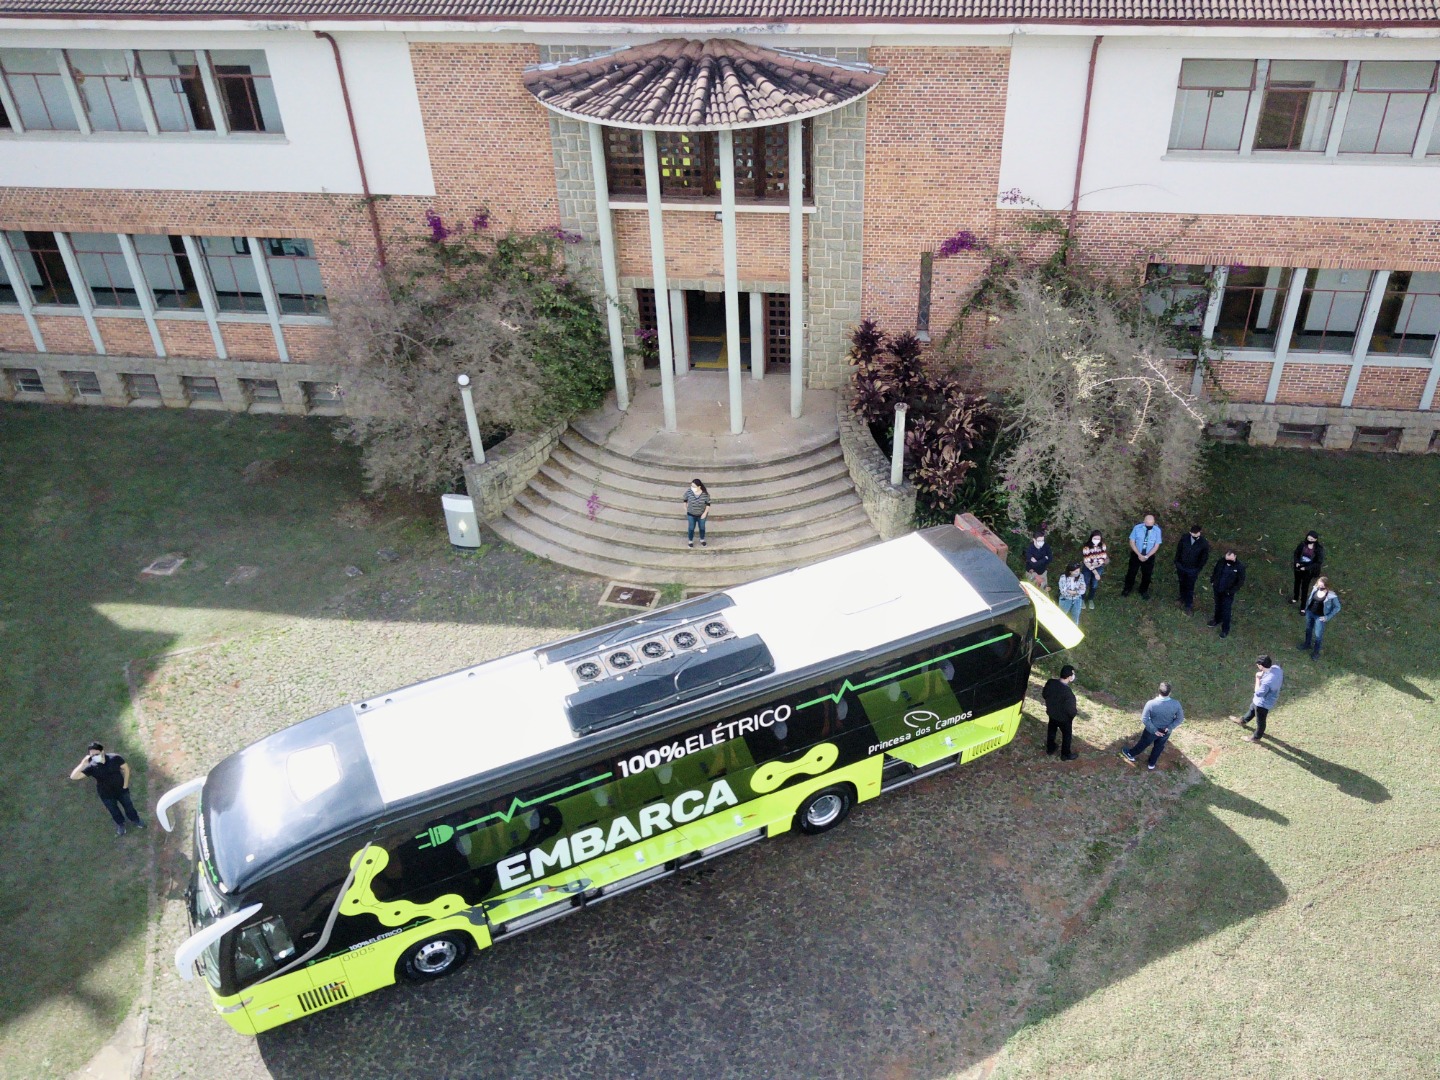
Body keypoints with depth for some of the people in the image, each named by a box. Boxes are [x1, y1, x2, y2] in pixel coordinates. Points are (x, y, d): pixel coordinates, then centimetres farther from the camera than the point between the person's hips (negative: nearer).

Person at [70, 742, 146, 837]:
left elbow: (126, 768, -10)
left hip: (121, 789, 0)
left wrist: (125, 784, -8)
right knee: (114, 811, 24)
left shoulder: (115, 758, -26)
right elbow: (73, 776, -34)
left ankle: (135, 820, 54)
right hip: (106, 794, 0)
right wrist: (83, 764, -41)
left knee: (128, 806, 24)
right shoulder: (91, 767, -27)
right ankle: (120, 824, 55)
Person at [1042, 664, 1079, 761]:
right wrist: (1073, 715, -6)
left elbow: (1044, 695, -2)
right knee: (1066, 735, 20)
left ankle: (1050, 749, 50)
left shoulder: (1050, 682, -20)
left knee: (1051, 731, 29)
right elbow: (1070, 708, -28)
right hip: (1063, 717, -6)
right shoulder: (1067, 692, -39)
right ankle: (1065, 755, 39)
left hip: (1051, 713, 6)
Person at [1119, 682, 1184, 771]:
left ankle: (1131, 754, 52)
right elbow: (1180, 719, -14)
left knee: (1143, 743, 25)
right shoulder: (1176, 704, -26)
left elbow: (1144, 719, -25)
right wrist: (1169, 728, -13)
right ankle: (1151, 765, 50)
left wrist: (1154, 730, -15)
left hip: (1152, 730, -2)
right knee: (1159, 747, 28)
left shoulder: (1151, 704, -33)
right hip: (1166, 731, 2)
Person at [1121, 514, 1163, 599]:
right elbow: (1132, 542, -11)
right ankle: (1127, 589, 38)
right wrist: (1139, 555, -18)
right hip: (1136, 555, 0)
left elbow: (1156, 546, -12)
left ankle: (1144, 591, 39)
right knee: (1131, 572, 15)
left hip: (1149, 556, 0)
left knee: (1147, 574, 16)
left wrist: (1146, 556, -19)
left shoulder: (1157, 530, -18)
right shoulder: (1137, 528, -18)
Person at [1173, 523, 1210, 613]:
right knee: (1182, 584, 22)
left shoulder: (1204, 543, -21)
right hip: (1181, 566, 2)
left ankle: (1188, 604, 30)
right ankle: (1183, 599, 46)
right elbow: (1178, 550, -2)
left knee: (1190, 587, 11)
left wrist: (1198, 570, -6)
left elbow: (1204, 558, -8)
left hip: (1192, 570, -2)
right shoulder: (1184, 538, -17)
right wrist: (1176, 563, 3)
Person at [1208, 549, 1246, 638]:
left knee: (1226, 611, 7)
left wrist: (1231, 591, -17)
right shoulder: (1221, 562, -11)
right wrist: (1212, 582, 3)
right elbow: (1214, 572, 7)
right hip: (1217, 590, 4)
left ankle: (1225, 629, 23)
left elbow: (1241, 582, -14)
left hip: (1228, 593, -4)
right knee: (1217, 606, 25)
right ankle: (1217, 620, 50)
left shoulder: (1240, 567, -22)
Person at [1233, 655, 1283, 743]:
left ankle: (1256, 737, 47)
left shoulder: (1267, 681, -45)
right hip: (1269, 696, 9)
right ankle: (1243, 720, 64)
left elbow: (1258, 693, -29)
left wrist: (1258, 678, -27)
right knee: (1252, 708, 36)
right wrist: (1262, 676, -8)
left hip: (1263, 703, -9)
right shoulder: (1276, 667, -20)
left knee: (1260, 721, 20)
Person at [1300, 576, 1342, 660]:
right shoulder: (1315, 589, -14)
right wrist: (1305, 608, 10)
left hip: (1319, 617, -5)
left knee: (1318, 635, 5)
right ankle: (1307, 644, 51)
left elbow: (1337, 607, -14)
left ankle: (1316, 651, 27)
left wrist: (1327, 617, -13)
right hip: (1309, 613, 5)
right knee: (1308, 629, 26)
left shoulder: (1331, 596, -27)